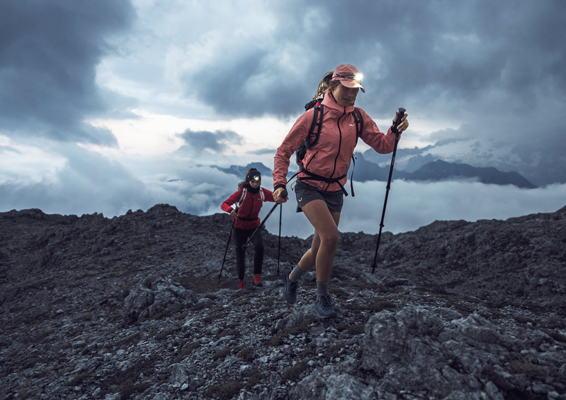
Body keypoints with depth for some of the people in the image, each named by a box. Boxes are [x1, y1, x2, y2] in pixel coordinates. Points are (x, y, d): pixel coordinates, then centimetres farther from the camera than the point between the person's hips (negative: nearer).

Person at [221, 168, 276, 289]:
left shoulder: (262, 192, -9)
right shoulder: (242, 192, -18)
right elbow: (224, 204, -24)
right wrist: (231, 210, -46)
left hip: (254, 225, 2)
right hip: (240, 226, -2)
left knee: (259, 247, -26)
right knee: (240, 253, 6)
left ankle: (257, 276, -13)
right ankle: (241, 280, 30)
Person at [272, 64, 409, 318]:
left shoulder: (358, 118, 2)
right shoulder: (313, 115, -10)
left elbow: (382, 146, -2)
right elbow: (284, 151, -7)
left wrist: (396, 130, -22)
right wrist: (279, 183, -18)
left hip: (335, 190, 5)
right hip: (309, 185, -5)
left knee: (320, 248, 8)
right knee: (330, 236, -23)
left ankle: (291, 277, 38)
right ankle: (322, 298, -2)